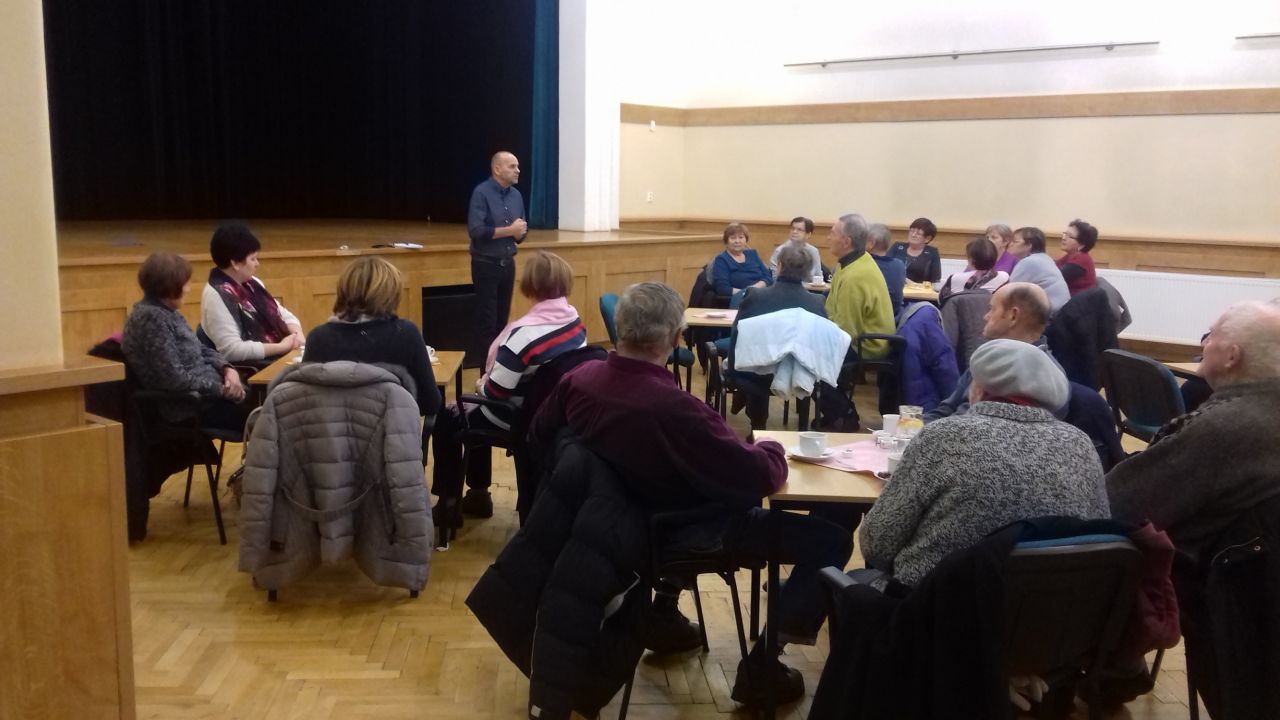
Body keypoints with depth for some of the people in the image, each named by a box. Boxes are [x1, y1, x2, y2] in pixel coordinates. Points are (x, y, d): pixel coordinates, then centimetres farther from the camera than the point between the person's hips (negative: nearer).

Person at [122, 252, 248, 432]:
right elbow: (175, 379, -23)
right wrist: (221, 388, -17)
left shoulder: (167, 312, 11)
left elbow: (201, 350, 17)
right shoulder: (151, 318, -18)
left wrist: (227, 369, -2)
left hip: (206, 390, 10)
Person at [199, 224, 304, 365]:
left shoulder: (251, 283, 11)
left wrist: (297, 335, -3)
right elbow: (231, 350, -23)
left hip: (279, 358, 8)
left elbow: (283, 314, 19)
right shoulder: (216, 295, -15)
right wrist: (283, 346, -18)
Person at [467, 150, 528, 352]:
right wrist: (509, 230, -17)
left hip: (508, 264, 6)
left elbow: (522, 231, 13)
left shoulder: (516, 195, 7)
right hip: (486, 264, -6)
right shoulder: (481, 193, -11)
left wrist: (520, 232, -11)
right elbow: (475, 230, -20)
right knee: (486, 320, -2)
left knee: (502, 319, 10)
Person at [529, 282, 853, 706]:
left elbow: (539, 437, 6)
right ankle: (761, 664, -2)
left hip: (623, 518, 8)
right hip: (684, 534, -8)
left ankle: (664, 610, 36)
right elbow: (761, 476, -31)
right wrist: (771, 449, -7)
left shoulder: (579, 379, -15)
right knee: (831, 539, -6)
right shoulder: (674, 408, -36)